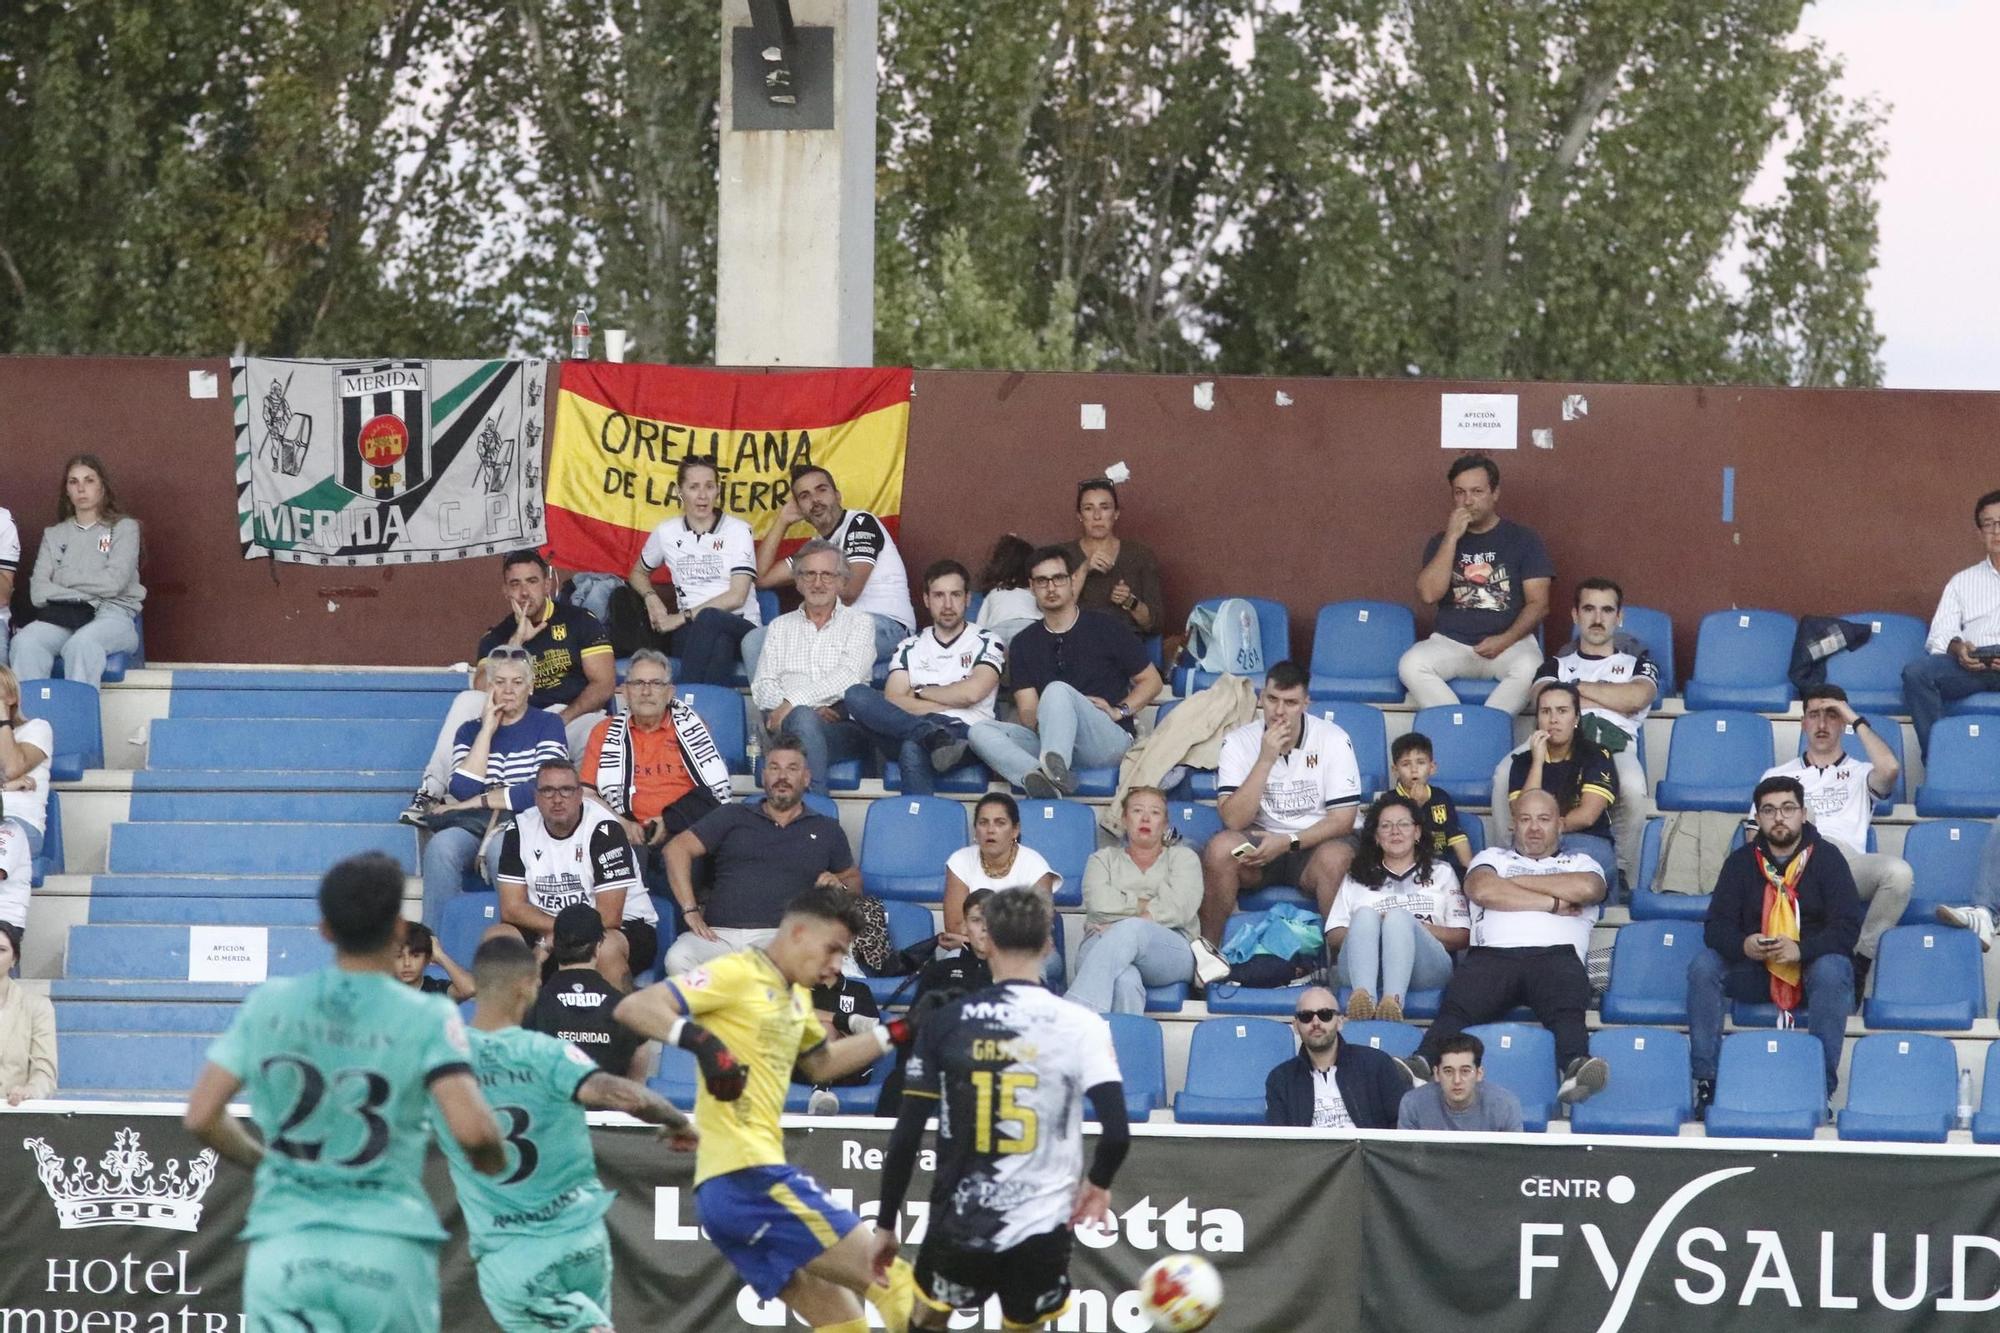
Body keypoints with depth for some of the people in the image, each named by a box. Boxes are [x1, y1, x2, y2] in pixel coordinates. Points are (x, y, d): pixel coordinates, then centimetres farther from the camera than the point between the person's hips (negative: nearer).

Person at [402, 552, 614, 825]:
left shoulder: (579, 621, 2)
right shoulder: (497, 636, 9)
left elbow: (604, 685, -4)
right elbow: (482, 690, -8)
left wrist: (561, 720, -16)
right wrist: (517, 640, -15)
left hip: (575, 717, -3)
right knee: (467, 701, -20)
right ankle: (432, 790, -24)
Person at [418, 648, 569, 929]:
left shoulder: (547, 726, 10)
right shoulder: (470, 732, 19)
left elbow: (543, 791, -5)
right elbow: (462, 790, 0)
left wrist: (478, 802, -3)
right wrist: (487, 730, 2)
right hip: (473, 827, 3)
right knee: (441, 846, -32)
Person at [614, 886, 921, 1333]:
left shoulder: (795, 996, 21)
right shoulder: (737, 974, -7)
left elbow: (820, 1063, 39)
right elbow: (632, 1008, -14)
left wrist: (896, 1033, 29)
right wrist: (702, 1041, -29)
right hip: (746, 1175, -10)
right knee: (892, 1284, -9)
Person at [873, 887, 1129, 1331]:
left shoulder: (945, 1023, -3)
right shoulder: (1079, 1026, -7)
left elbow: (906, 1137, -3)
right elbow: (1117, 1134, -13)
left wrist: (886, 1224, 8)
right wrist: (1098, 1184, 9)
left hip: (959, 1224, 1)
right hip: (1040, 1228, -1)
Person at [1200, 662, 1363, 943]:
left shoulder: (1333, 740, -5)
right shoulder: (1238, 742, -3)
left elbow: (1343, 819, -7)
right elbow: (1233, 820, -13)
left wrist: (1289, 842, -19)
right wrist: (1265, 760, -20)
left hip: (1312, 845, -1)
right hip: (1257, 844, 1)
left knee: (1337, 856, -35)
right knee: (1220, 848, -31)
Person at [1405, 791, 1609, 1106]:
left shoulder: (1580, 864, 32)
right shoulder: (1493, 857, 32)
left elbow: (1587, 888, 6)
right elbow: (1482, 889, 7)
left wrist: (1515, 881, 12)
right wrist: (1553, 903, 7)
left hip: (1556, 954, 0)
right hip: (1492, 954, 0)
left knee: (1568, 1008, -36)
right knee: (1457, 1005, -33)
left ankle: (1575, 1068, -65)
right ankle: (1422, 1064, -57)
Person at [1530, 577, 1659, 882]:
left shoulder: (1636, 662, 30)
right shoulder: (1557, 663, 32)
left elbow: (1638, 696, 4)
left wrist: (1580, 688, 10)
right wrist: (1613, 699, 8)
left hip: (1614, 744, 0)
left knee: (1633, 789, -41)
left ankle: (1623, 878, -29)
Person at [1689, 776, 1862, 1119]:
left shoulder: (1826, 857, -2)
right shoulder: (1742, 861, 5)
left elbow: (1847, 926, -10)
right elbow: (1716, 925, -1)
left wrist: (1800, 949, -29)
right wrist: (1743, 945, -26)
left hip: (1811, 966, -3)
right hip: (1754, 969, 3)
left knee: (1832, 971, -36)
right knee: (1703, 967, -24)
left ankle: (1821, 1086, -34)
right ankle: (1704, 1079, -25)